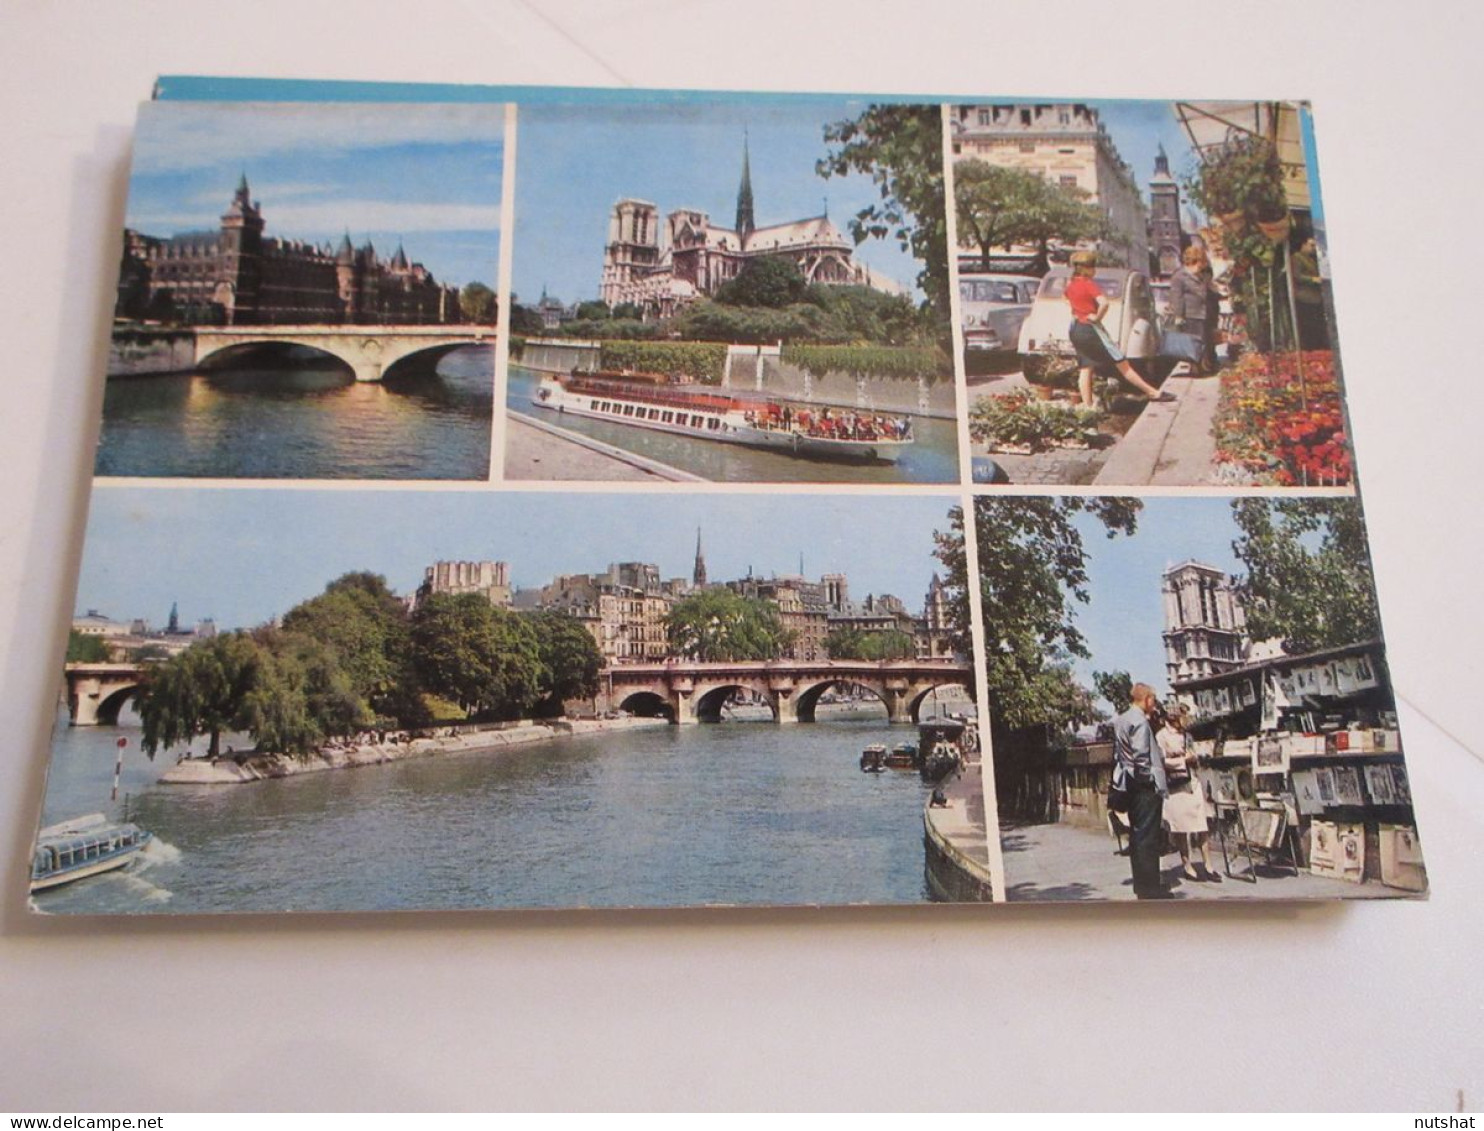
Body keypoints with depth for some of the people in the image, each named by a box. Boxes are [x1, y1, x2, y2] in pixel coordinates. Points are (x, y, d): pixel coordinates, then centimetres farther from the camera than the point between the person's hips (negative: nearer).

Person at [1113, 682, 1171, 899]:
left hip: (1129, 783, 10)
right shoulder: (1140, 721, -15)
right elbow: (1140, 756, -23)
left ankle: (1141, 885, 19)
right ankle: (1150, 888, -4)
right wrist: (1151, 777, -12)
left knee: (1136, 835, 13)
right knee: (1148, 837, -6)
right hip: (1145, 786, -10)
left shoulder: (1119, 721, 14)